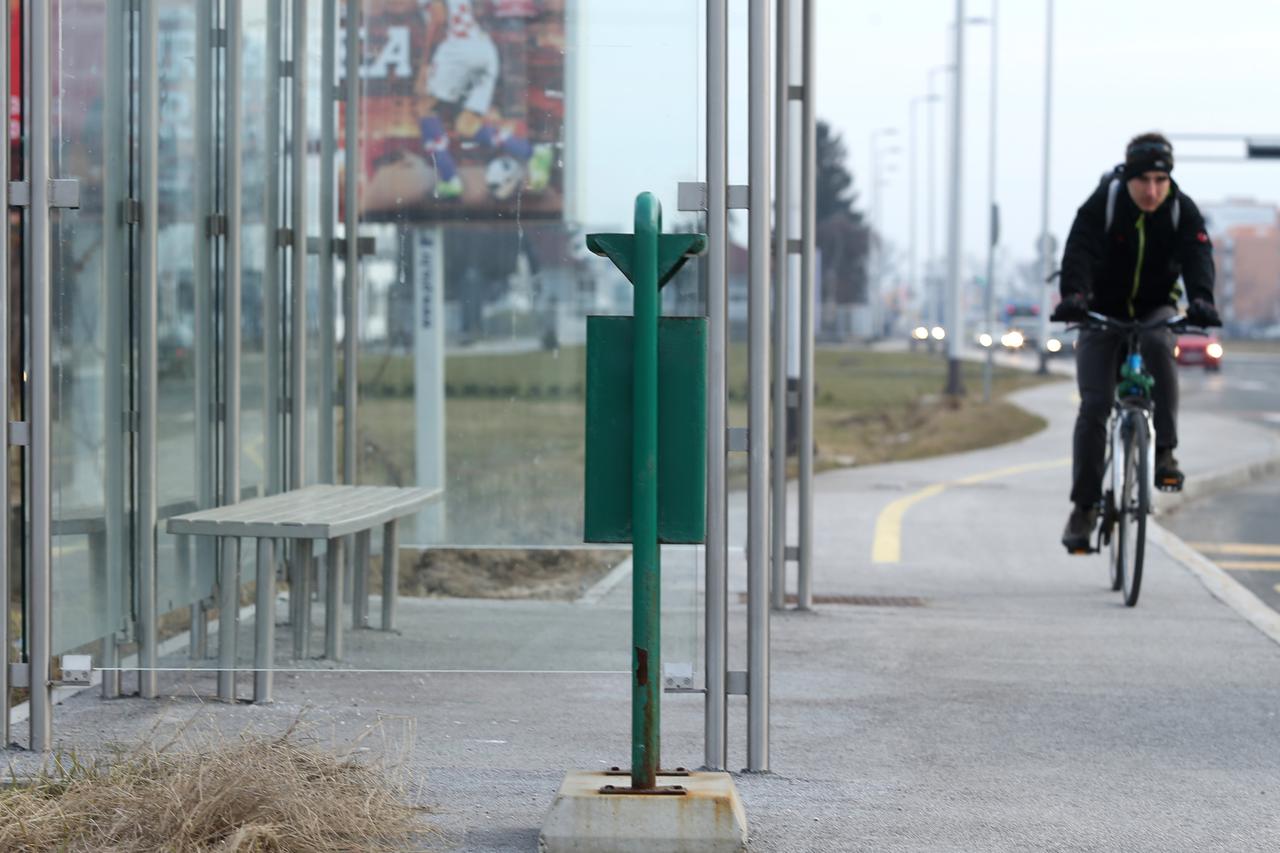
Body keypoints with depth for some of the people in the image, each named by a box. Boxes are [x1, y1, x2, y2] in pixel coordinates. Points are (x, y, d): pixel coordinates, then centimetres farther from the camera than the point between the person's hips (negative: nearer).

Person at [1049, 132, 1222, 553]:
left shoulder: (1182, 210, -13)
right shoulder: (1102, 204, -17)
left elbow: (1197, 256, -27)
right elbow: (1079, 251, -30)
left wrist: (1201, 301, -48)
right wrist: (1072, 296, -50)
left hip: (1155, 311, 1)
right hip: (1103, 312, -1)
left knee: (1158, 345, -35)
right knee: (1094, 406, -13)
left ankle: (1163, 452, -28)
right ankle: (1084, 506, -7)